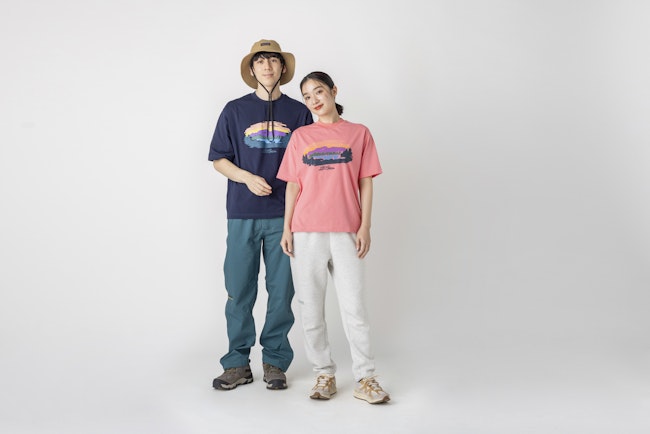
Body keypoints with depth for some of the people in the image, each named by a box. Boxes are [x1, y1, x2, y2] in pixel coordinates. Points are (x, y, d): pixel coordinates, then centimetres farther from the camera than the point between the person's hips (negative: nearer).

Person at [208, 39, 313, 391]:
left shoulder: (298, 112, 8)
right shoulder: (235, 110, 8)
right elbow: (218, 159, 8)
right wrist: (247, 177, -9)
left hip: (285, 215, 0)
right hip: (243, 214, 0)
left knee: (281, 290, 4)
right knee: (239, 290, 2)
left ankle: (275, 362, 17)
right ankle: (237, 363, 15)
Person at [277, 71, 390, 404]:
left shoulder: (359, 133, 8)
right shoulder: (300, 136, 11)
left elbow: (365, 183, 5)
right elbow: (293, 186, 9)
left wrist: (365, 226, -3)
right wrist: (286, 228, 2)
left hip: (346, 233, -1)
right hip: (306, 233, 2)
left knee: (354, 307, -2)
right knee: (311, 308, 5)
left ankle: (365, 380, 8)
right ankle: (324, 375, 18)